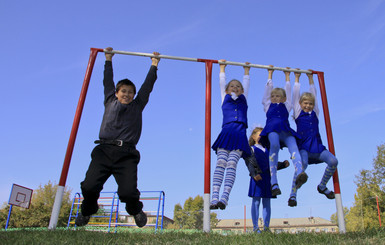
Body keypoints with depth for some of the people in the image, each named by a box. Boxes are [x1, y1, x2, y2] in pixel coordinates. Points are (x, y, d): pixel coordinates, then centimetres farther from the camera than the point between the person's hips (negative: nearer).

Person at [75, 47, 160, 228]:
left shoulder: (137, 106, 21)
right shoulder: (110, 102, 23)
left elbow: (147, 85, 28)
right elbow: (108, 81, 33)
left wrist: (154, 65, 36)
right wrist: (108, 60, 42)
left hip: (126, 154, -1)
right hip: (104, 150, 1)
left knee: (128, 192, -20)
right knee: (89, 187, -18)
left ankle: (135, 210, 18)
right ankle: (87, 211, 19)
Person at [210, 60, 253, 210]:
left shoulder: (243, 100, 26)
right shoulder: (225, 98, 24)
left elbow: (246, 84, 36)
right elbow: (222, 83, 33)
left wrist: (246, 70, 50)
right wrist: (222, 68, 44)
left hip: (239, 135, 0)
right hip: (226, 132, 0)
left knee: (232, 164, -15)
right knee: (221, 162, -14)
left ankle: (225, 197, -23)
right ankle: (215, 196, -21)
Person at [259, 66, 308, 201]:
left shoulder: (286, 106, 33)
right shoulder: (268, 105, 30)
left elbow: (288, 90, 41)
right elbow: (268, 88, 37)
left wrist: (287, 75, 52)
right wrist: (270, 74, 46)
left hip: (286, 131, 3)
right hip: (272, 130, -2)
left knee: (293, 147, -28)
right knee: (274, 145, -33)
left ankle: (299, 174, -53)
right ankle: (274, 183, -41)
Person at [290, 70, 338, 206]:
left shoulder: (315, 113, 18)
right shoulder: (298, 112, 9)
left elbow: (313, 94, 24)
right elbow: (295, 95, 12)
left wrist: (310, 78, 31)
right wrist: (297, 78, 20)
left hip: (317, 147, 4)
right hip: (303, 147, -4)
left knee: (333, 161, -19)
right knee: (302, 164, -31)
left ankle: (322, 186, 5)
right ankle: (293, 194, -21)